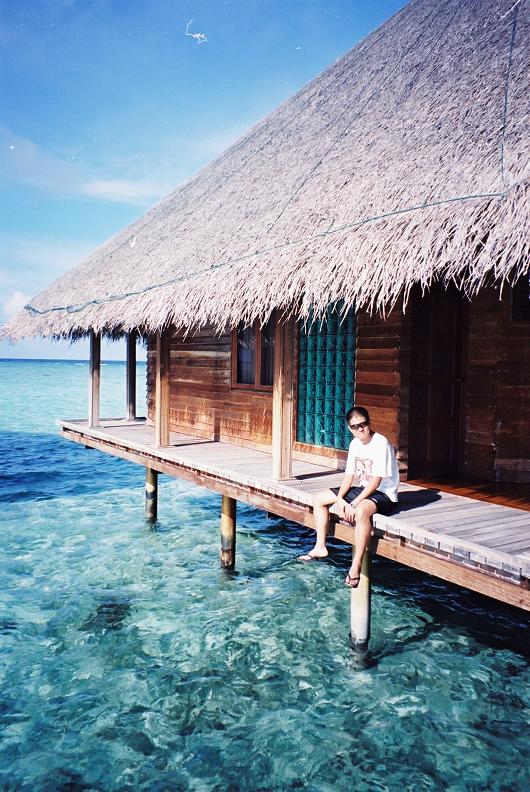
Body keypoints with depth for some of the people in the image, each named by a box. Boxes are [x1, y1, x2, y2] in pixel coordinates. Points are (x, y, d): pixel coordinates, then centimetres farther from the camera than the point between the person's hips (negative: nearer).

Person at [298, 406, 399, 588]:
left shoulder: (381, 443, -21)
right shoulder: (355, 444, 4)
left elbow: (376, 481, -24)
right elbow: (349, 475, 6)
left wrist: (354, 504, -25)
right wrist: (339, 499, -8)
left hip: (383, 493, -9)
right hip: (362, 489, 9)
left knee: (361, 510, -42)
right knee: (319, 499, 6)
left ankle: (356, 567, -32)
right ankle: (320, 547, 15)